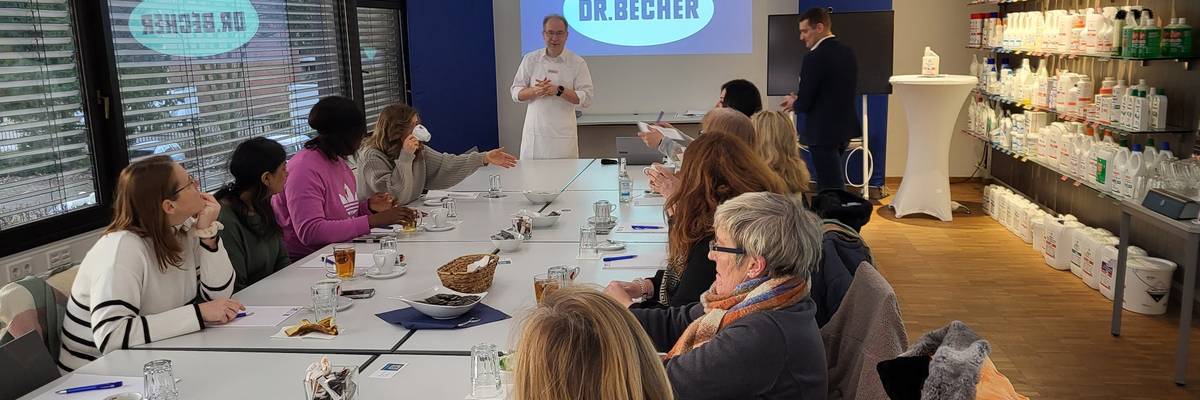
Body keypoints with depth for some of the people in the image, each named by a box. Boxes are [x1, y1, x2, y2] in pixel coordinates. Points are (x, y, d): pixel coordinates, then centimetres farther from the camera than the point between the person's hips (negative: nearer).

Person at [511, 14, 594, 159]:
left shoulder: (578, 63, 1)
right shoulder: (530, 59, 7)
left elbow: (586, 98, -4)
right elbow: (515, 93, 7)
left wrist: (559, 90, -17)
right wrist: (535, 91, -14)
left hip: (563, 135, -1)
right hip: (534, 134, 2)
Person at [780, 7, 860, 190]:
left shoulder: (815, 57, -19)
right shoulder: (848, 52, 6)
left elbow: (805, 103, -19)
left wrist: (794, 103, 4)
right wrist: (800, 100, 13)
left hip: (823, 132, -8)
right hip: (845, 127, 8)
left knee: (830, 187, 0)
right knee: (832, 184, 22)